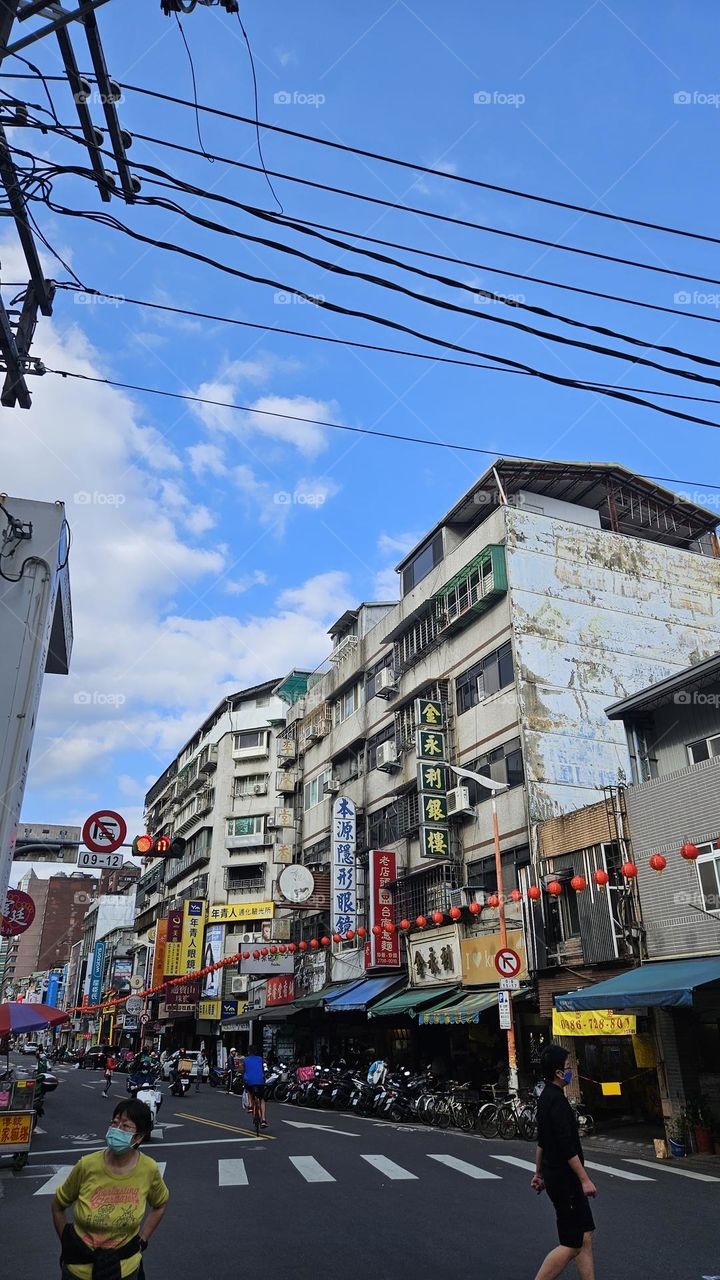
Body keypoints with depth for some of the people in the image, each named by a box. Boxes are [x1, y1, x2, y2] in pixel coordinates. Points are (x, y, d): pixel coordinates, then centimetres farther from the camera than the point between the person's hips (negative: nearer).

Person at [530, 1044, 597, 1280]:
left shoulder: (545, 1097, 12)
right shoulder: (557, 1101, -20)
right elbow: (567, 1147, -24)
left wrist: (539, 1173, 25)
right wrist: (585, 1179, -19)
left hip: (557, 1178, 10)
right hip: (565, 1180, -10)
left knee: (585, 1238, 13)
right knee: (571, 1245, -3)